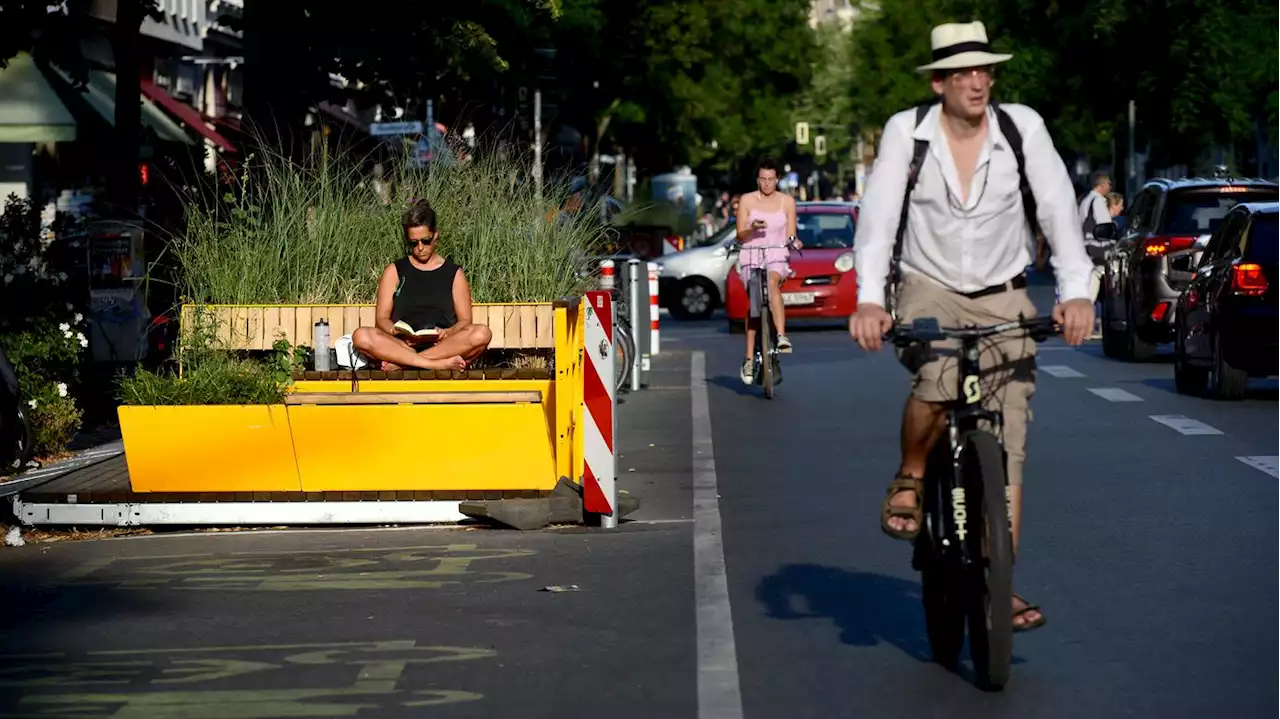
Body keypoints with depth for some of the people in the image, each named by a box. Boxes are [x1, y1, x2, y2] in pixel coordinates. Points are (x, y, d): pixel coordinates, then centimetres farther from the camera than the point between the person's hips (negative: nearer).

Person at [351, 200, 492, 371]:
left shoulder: (454, 274, 17)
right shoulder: (394, 272, 17)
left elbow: (465, 321, 9)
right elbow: (381, 318, 8)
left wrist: (448, 333, -14)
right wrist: (396, 332, -16)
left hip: (444, 345, 1)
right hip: (402, 345, -1)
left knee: (482, 334, -31)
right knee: (361, 336, -31)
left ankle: (401, 363, -33)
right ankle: (439, 365, -38)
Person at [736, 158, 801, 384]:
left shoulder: (787, 201, 10)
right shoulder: (746, 200, 7)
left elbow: (791, 235, 9)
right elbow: (740, 236, 5)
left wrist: (794, 241, -14)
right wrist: (752, 229, -16)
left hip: (777, 256, -1)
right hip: (751, 256, 1)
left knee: (772, 283, -34)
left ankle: (781, 336, -45)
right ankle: (749, 359, -6)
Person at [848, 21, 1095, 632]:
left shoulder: (1022, 126, -7)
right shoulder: (906, 131, -9)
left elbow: (1059, 209, -13)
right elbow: (878, 216, -16)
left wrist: (1076, 293, -27)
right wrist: (868, 300, -31)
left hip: (1002, 297, 2)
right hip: (929, 290, -2)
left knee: (1007, 446, -4)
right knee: (940, 379, -35)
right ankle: (908, 480, -6)